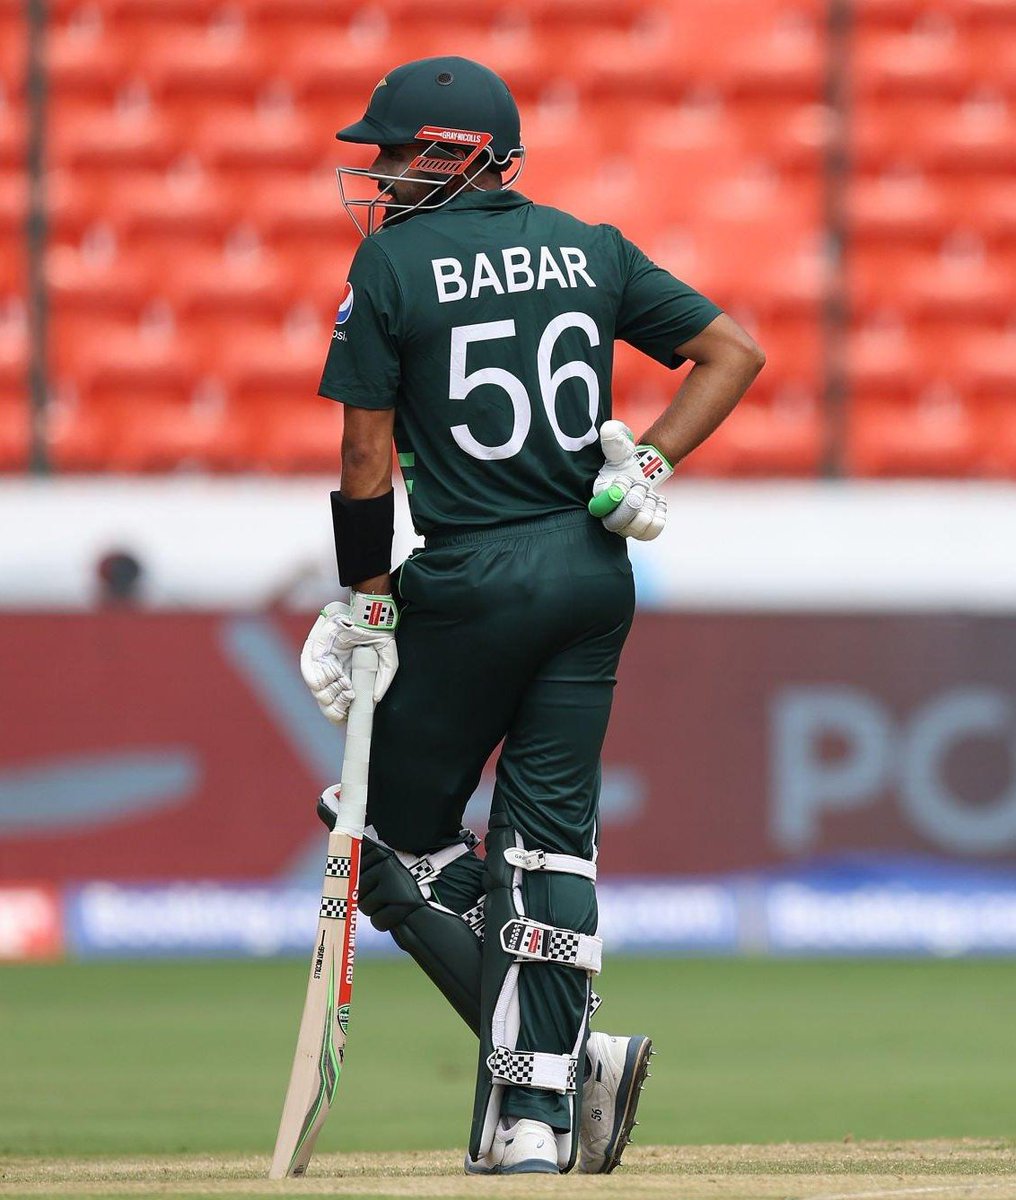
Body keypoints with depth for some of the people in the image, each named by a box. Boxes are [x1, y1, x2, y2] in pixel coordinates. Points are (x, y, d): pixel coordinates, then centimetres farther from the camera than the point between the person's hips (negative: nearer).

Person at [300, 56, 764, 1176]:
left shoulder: (393, 262, -5)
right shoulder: (591, 249, 9)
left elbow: (366, 458, -7)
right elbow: (735, 350, 7)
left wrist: (364, 602, 1)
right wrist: (650, 464, 4)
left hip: (471, 584, -5)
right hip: (594, 575, 5)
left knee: (399, 834, 7)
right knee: (550, 837, 8)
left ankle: (567, 1056, -7)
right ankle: (534, 1111, 1)